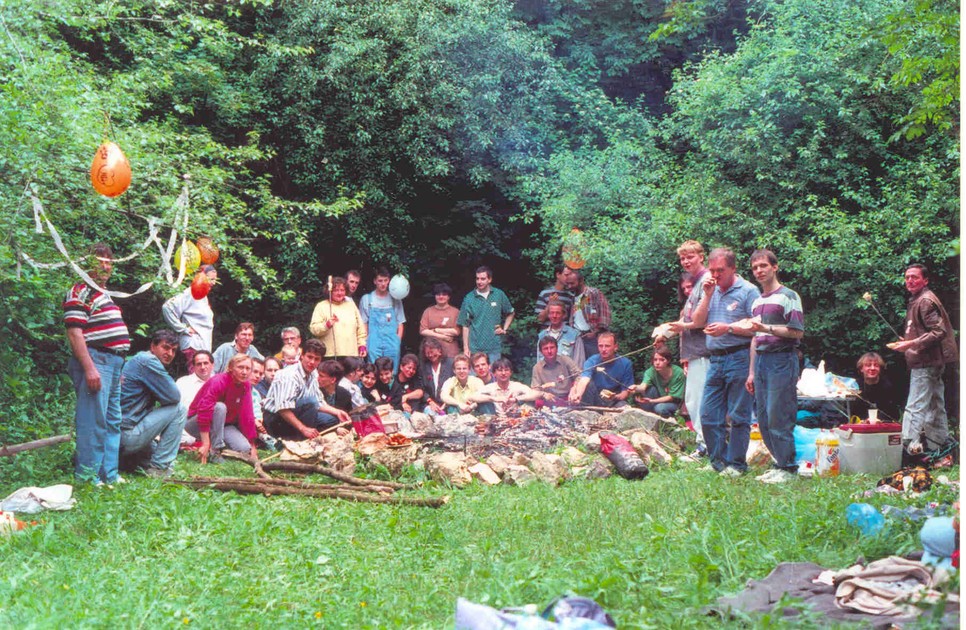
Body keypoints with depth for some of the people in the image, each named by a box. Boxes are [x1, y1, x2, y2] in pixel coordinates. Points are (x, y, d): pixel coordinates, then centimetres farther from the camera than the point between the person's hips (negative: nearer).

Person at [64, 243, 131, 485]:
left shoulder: (103, 295, 23)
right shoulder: (79, 292, -7)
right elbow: (74, 332, -16)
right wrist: (89, 368, -23)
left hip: (113, 363, 10)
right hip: (94, 361, -10)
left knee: (113, 422, 12)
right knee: (94, 421, -10)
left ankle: (109, 474, 19)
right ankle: (87, 476, -6)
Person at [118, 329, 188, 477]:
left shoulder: (139, 359, 20)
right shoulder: (148, 361, -12)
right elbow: (174, 396, -14)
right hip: (127, 434, -11)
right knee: (179, 409, -7)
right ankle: (159, 467, -7)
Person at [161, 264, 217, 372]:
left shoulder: (203, 296, 17)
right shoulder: (190, 293, -9)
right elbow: (167, 307, -19)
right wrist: (182, 329, -14)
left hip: (204, 346, 9)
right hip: (193, 346, -9)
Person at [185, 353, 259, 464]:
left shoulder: (246, 385, -5)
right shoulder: (218, 382, -26)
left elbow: (247, 416, -5)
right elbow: (204, 410, -34)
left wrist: (252, 446, -8)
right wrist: (206, 444, -37)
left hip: (223, 425, 5)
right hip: (196, 424, -5)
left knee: (244, 448, -20)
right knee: (219, 407, -36)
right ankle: (214, 452, -28)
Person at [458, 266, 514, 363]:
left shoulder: (499, 295, 3)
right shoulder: (469, 298, 0)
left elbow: (510, 314, 18)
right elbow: (465, 325, 2)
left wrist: (504, 329, 4)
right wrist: (466, 347, -2)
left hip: (494, 347, 0)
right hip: (475, 348, 0)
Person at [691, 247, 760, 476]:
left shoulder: (748, 290, -5)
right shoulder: (711, 290, 16)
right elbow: (697, 322, 10)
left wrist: (728, 328, -17)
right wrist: (707, 296, 1)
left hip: (739, 357, -7)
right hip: (715, 359, 7)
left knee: (738, 416, 0)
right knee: (708, 415, 6)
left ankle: (736, 463, 7)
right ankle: (718, 460, 17)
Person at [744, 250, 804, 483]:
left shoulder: (788, 296, -4)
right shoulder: (757, 301, 20)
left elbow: (797, 332, -11)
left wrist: (766, 328, -20)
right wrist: (751, 372, 20)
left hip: (782, 360, -8)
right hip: (761, 360, 8)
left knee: (778, 418, -9)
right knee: (763, 419, 7)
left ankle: (788, 468, -1)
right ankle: (781, 464, 16)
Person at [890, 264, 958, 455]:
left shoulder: (926, 301, -14)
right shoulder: (916, 301, 18)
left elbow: (939, 332, -22)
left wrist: (912, 343, -25)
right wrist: (907, 341, 17)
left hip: (926, 362, -11)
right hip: (930, 362, 11)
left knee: (916, 407, -13)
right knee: (935, 405, 17)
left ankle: (910, 444, -15)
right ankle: (940, 443, 26)